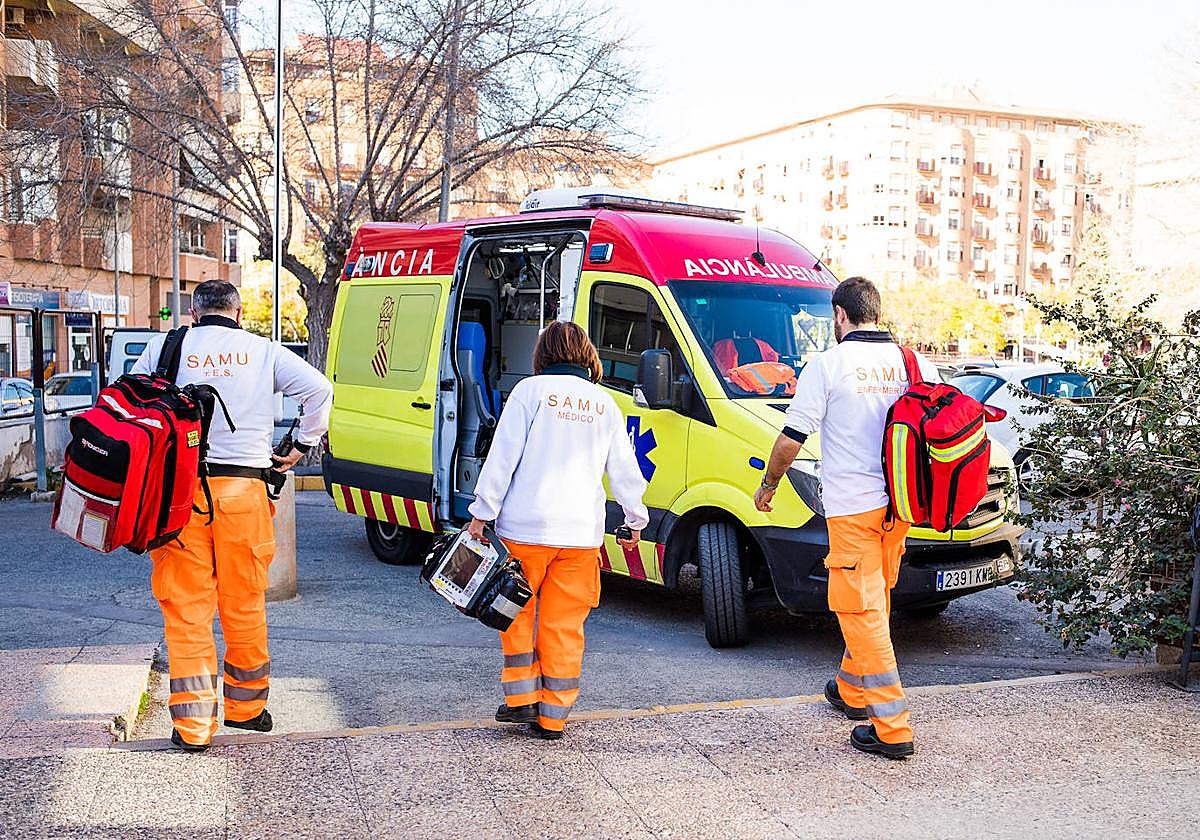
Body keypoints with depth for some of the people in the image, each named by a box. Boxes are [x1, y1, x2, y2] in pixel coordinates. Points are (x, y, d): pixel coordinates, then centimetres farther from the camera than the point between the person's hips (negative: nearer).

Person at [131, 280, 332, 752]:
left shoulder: (164, 348, 7)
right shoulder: (264, 352, 7)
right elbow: (320, 389, 4)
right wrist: (301, 447, 12)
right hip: (244, 489, 0)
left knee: (186, 608, 5)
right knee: (244, 605, 13)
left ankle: (192, 724, 6)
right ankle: (246, 707, 27)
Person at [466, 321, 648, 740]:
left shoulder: (531, 390, -1)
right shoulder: (604, 403, 11)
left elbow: (503, 457, -6)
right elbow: (624, 470, 15)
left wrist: (482, 513, -2)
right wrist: (635, 519, 28)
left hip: (526, 526, -3)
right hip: (582, 533, 3)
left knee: (518, 613, 15)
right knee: (565, 625, 9)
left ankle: (521, 698, 15)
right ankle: (552, 717, 12)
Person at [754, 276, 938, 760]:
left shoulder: (828, 364, -8)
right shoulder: (914, 363, 7)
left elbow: (791, 438, -7)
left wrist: (768, 486, 9)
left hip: (851, 506, -6)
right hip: (898, 505, 6)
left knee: (862, 611, -2)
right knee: (873, 603, 21)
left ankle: (893, 728, -4)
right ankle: (852, 691, 39)